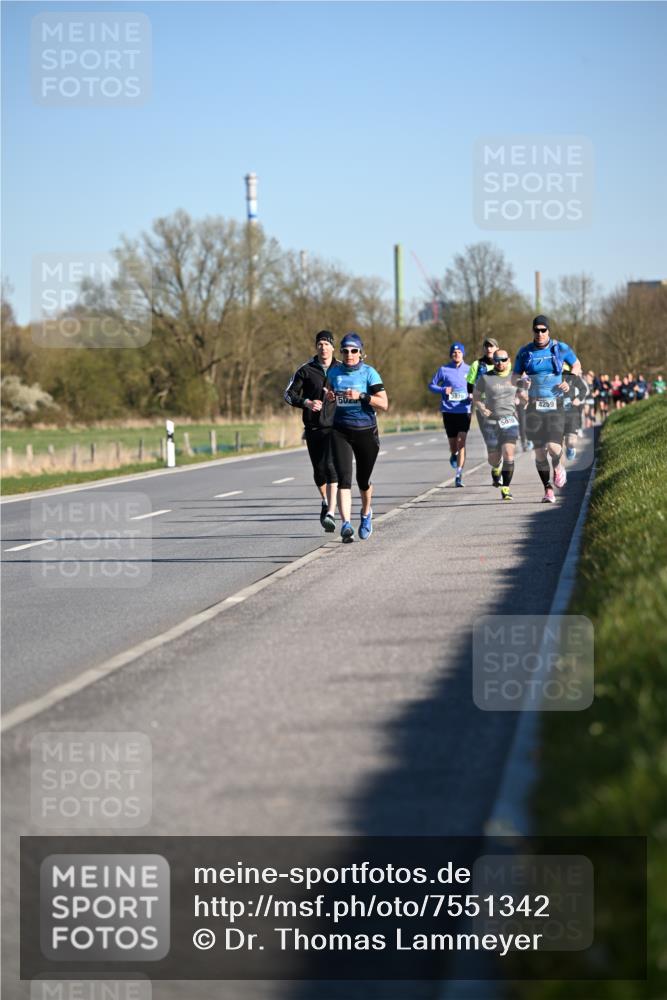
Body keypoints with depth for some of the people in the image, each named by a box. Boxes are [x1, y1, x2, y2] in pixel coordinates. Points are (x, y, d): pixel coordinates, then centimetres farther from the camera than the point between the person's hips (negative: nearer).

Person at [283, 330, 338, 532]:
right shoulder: (305, 370, 3)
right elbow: (289, 394, -1)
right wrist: (306, 402, -19)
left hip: (335, 427, -2)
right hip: (313, 427, 2)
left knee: (331, 466, -19)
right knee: (319, 469, 10)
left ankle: (331, 513, -24)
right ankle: (325, 502, 38)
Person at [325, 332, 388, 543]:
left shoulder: (369, 373, -7)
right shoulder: (334, 371, 3)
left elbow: (384, 404, -12)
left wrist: (361, 396, -25)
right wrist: (329, 396, 0)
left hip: (366, 431, -1)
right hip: (340, 431, 1)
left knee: (363, 481, 12)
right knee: (344, 479, -16)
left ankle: (366, 513, 42)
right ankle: (346, 524, -24)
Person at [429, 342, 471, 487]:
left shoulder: (469, 370, 5)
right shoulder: (444, 369, 3)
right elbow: (431, 385, 8)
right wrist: (443, 390, -10)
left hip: (464, 410, -1)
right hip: (448, 411, 1)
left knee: (461, 442, -15)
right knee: (453, 442, 10)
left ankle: (459, 474, -16)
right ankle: (453, 455, 48)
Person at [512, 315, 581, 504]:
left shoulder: (560, 348, 1)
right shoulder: (524, 352, 3)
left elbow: (576, 364, 16)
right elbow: (514, 378, 9)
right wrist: (521, 381, -15)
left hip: (555, 406, -1)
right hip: (534, 408, 1)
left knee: (553, 447, -17)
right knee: (539, 452, 0)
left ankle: (558, 467, 19)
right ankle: (548, 490, 15)